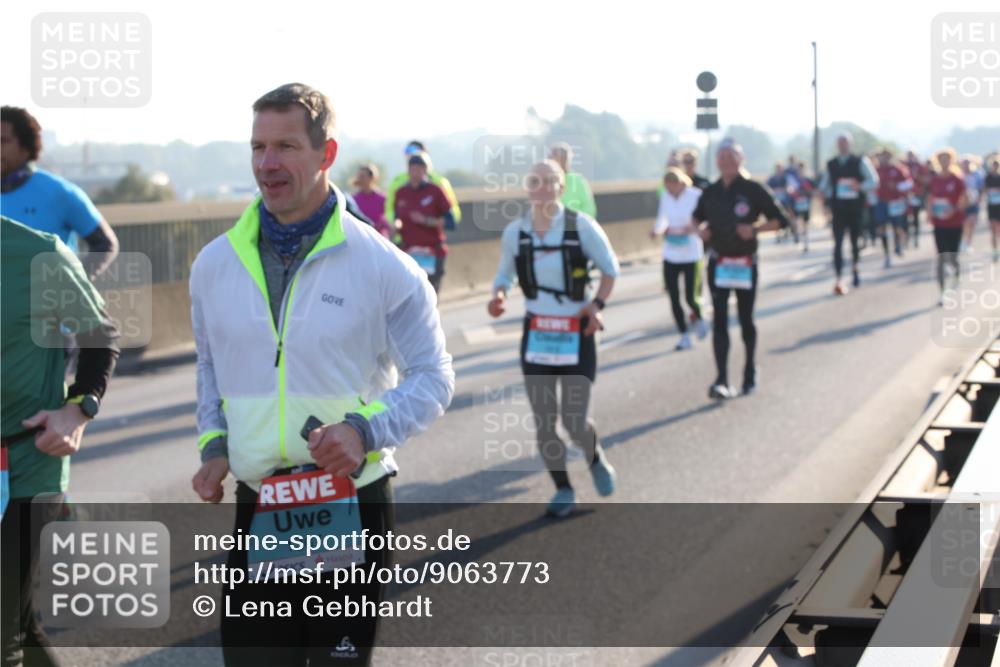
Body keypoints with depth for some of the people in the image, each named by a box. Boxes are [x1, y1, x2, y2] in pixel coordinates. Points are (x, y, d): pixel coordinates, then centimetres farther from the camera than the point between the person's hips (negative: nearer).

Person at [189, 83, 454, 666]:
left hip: (352, 507, -3)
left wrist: (366, 429, -19)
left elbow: (433, 377, -2)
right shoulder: (215, 264, 4)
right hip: (257, 510, 3)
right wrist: (214, 444, 4)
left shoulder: (384, 267, -8)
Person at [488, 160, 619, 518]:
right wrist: (498, 296, -11)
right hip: (536, 334, 3)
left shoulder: (581, 225, -10)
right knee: (543, 421, 3)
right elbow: (504, 275, 10)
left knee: (573, 419, -6)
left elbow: (610, 268, 2)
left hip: (576, 334, -3)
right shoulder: (514, 231, -3)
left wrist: (596, 304, -10)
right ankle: (563, 489, 23)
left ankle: (596, 459, 30)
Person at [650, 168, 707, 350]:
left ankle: (698, 319, 32)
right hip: (670, 255, 4)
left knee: (691, 297, -3)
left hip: (692, 254, -4)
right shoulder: (665, 197, 3)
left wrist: (694, 228, -24)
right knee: (674, 298, 2)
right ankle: (684, 336, 17)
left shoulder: (696, 196, -10)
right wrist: (658, 230, -8)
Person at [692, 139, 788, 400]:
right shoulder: (711, 192, 3)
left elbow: (780, 220, -5)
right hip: (718, 263, 2)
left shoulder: (753, 190, -7)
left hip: (745, 263, -2)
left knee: (746, 319, 10)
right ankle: (722, 380, -15)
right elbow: (698, 216, 21)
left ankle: (750, 373, 30)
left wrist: (755, 228, -20)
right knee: (720, 320, -8)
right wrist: (701, 228, -2)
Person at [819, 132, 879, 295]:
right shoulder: (831, 164, 7)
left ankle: (855, 268, 40)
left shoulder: (860, 162, -2)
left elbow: (873, 181, -7)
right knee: (838, 243, -10)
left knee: (855, 240, 12)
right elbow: (824, 186, 17)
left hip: (856, 208, -1)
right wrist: (828, 203, 6)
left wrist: (860, 187, -24)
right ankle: (839, 280, -15)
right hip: (838, 208, 1)